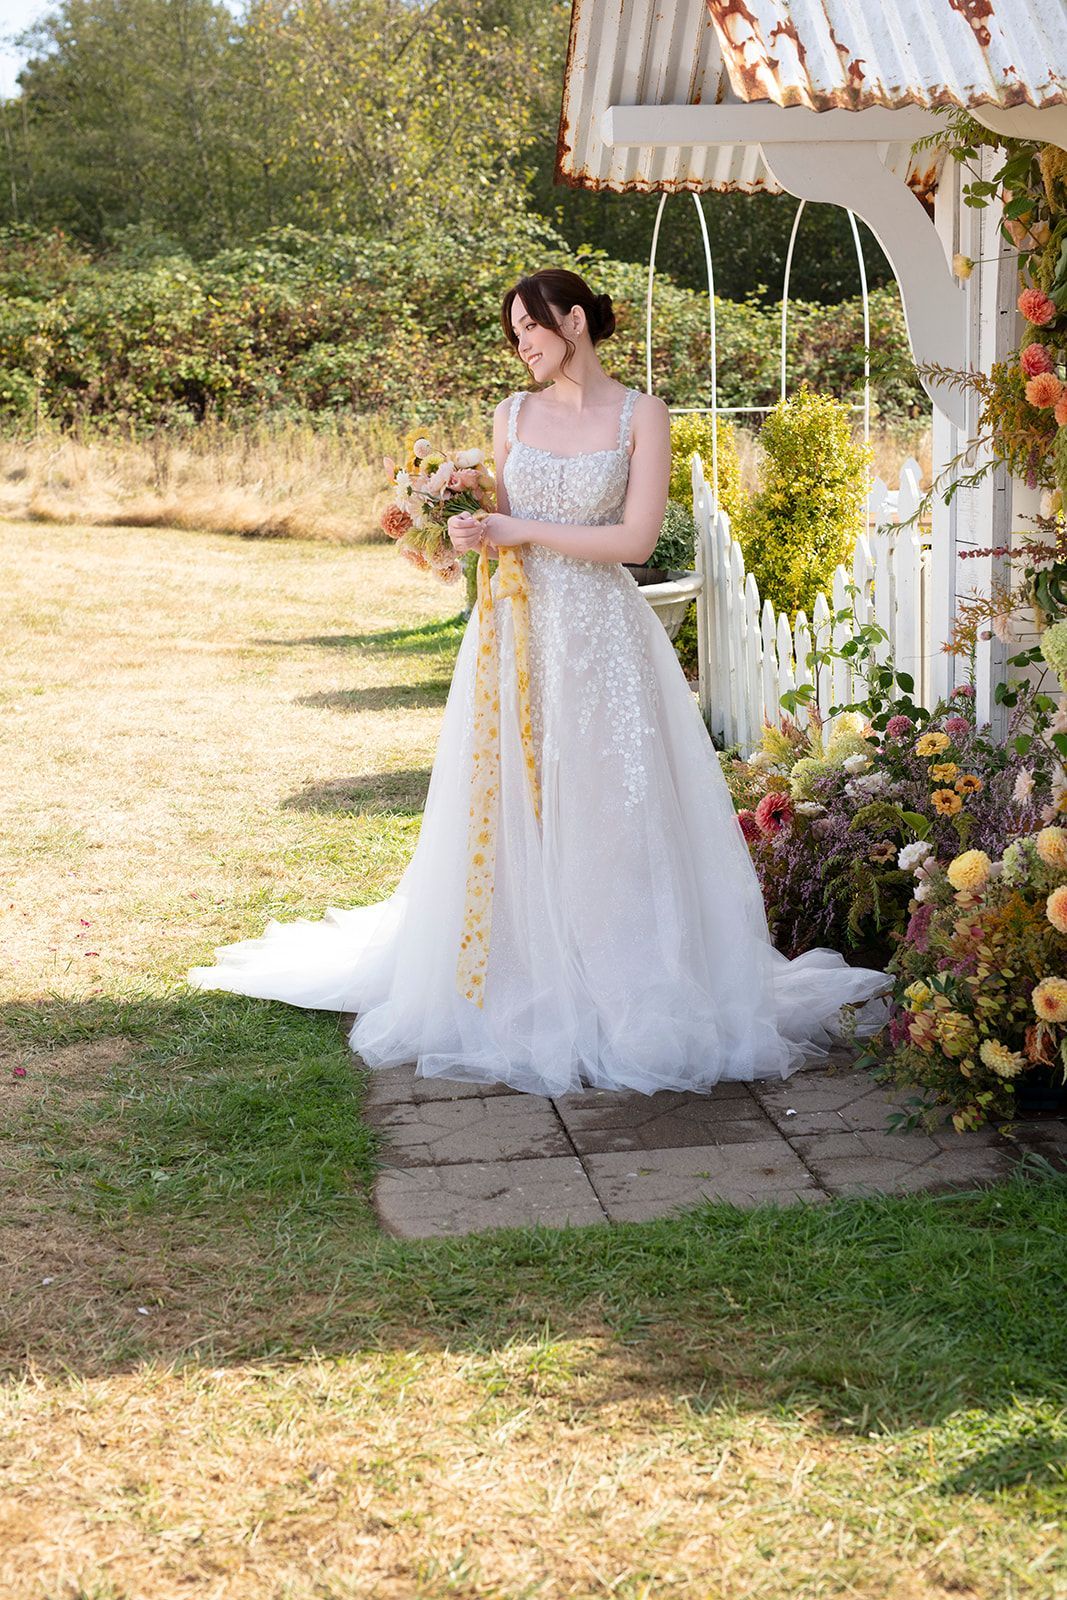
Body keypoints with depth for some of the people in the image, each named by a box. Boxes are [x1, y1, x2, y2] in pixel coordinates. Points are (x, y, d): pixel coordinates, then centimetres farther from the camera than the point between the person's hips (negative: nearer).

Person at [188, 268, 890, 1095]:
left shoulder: (641, 415, -1)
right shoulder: (513, 415, 10)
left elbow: (636, 537, -9)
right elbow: (502, 527, 15)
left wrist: (524, 531, -10)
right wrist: (471, 534, -8)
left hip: (602, 635, -3)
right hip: (518, 631, 3)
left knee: (609, 815, -3)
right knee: (509, 813, 3)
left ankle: (618, 994, 6)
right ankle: (518, 988, 13)